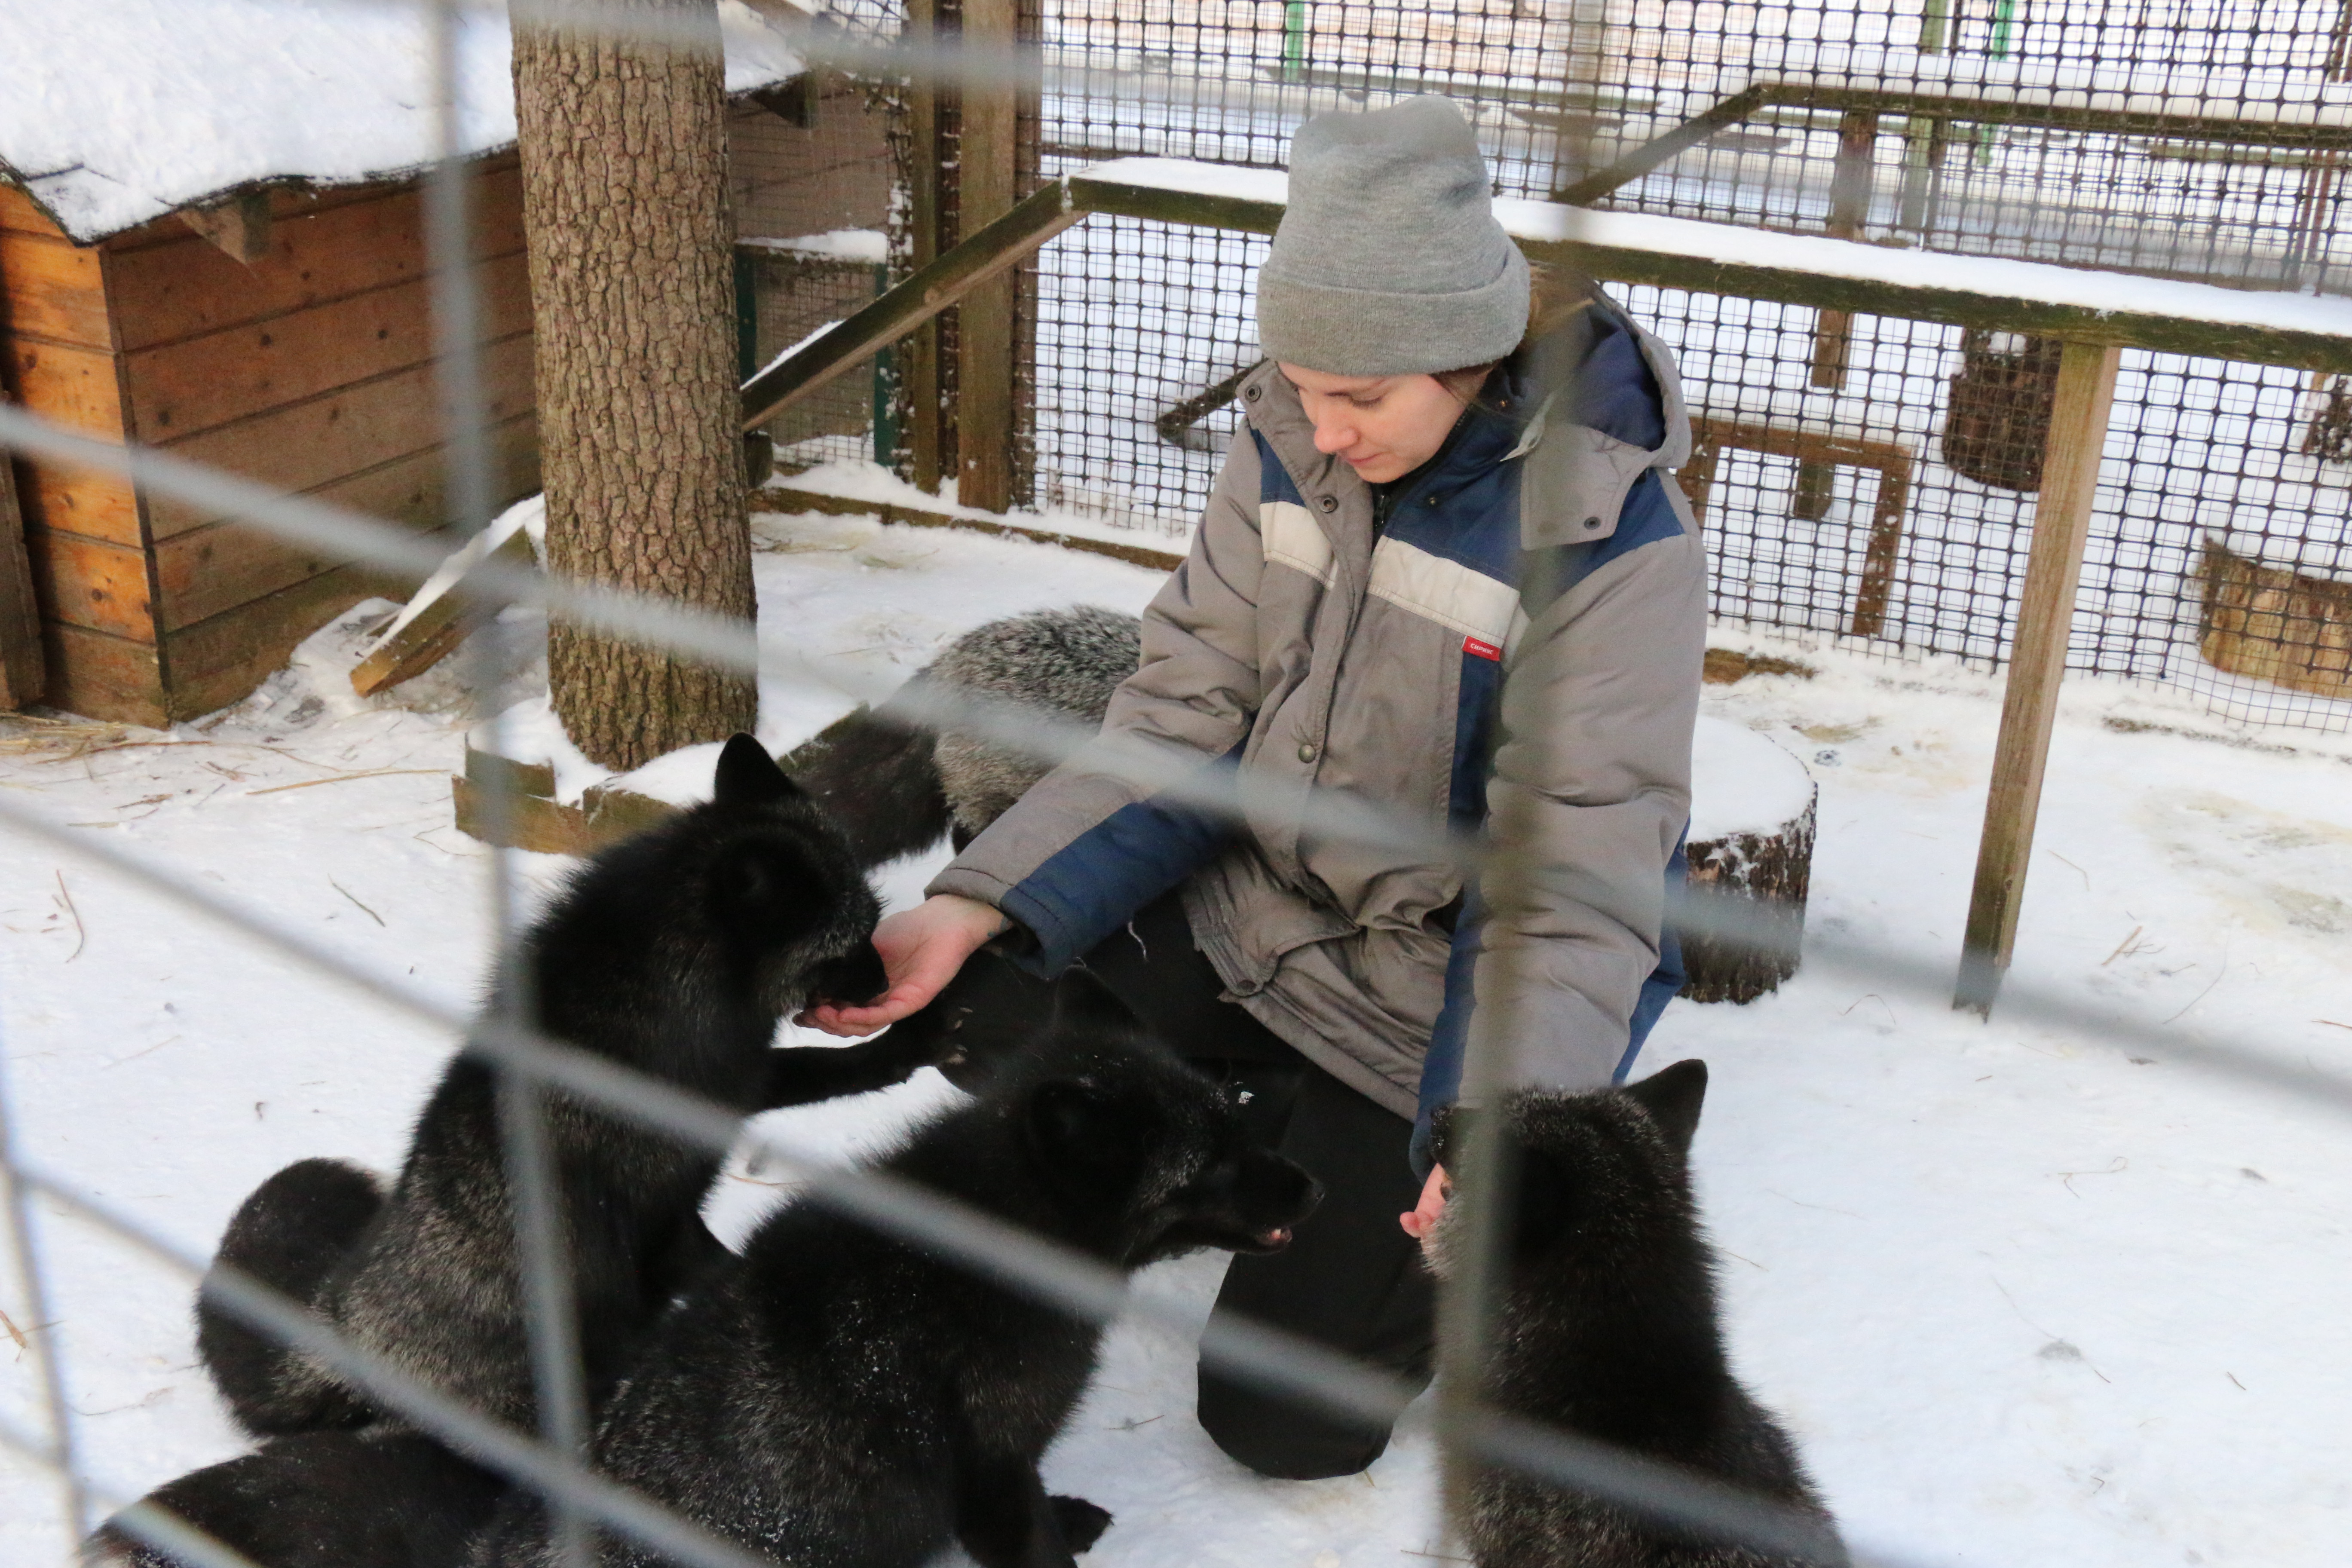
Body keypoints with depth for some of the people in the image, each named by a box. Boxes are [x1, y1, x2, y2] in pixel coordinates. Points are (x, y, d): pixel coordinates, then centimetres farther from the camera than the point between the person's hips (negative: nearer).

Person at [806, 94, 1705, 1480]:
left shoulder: (1613, 535, -24)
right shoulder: (1292, 443, -8)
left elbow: (1578, 872, -25)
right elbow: (1183, 718, -8)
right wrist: (974, 910, -20)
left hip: (1425, 991, -5)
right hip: (1250, 907, 5)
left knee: (1286, 1418, -4)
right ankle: (1283, 1111, 11)